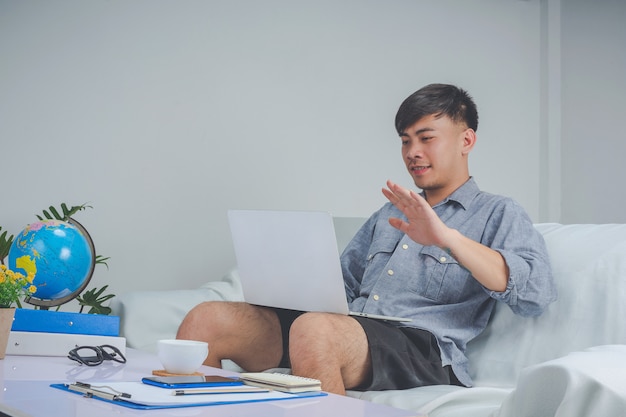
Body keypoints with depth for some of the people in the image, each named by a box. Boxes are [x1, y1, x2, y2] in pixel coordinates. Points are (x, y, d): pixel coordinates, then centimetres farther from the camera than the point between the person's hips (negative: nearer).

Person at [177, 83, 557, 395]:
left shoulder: (499, 214, 11)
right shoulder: (390, 214, 33)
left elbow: (538, 294, -9)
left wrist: (448, 238, -18)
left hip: (420, 345, -6)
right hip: (349, 329, 7)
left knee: (315, 329, -40)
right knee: (206, 319, -15)